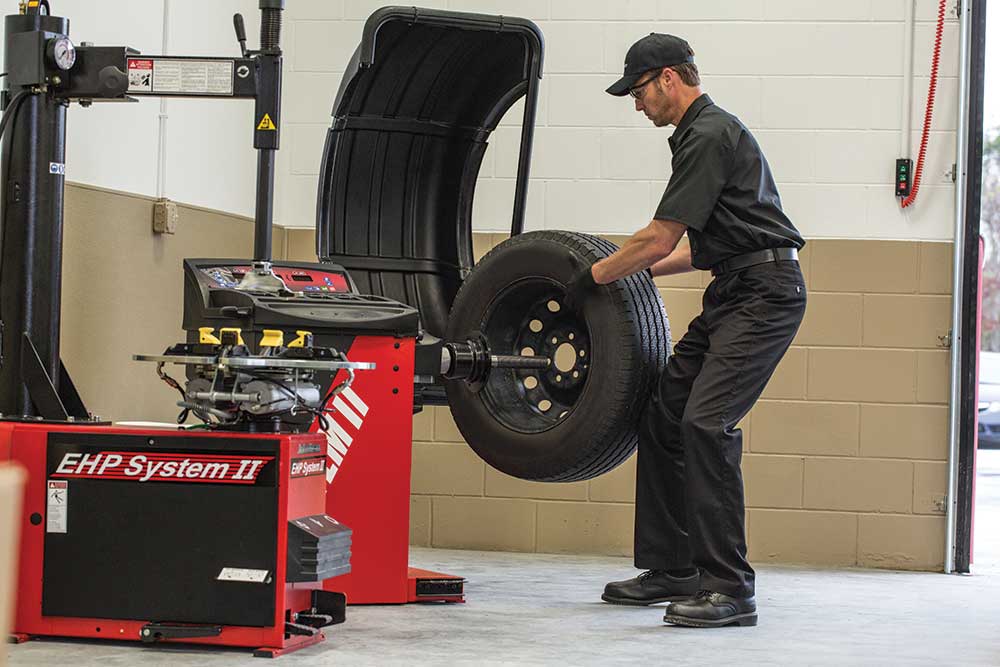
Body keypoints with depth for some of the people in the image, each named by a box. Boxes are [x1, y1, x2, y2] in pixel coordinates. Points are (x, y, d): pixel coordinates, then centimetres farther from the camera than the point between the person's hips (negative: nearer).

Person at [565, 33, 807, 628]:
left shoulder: (710, 136, -13)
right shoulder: (703, 133, 21)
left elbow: (660, 238, -16)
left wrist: (593, 278, -5)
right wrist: (641, 269, 26)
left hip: (765, 293, -11)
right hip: (733, 294, 11)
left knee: (706, 423, -19)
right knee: (663, 413, 9)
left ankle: (730, 588, -17)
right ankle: (672, 568, 16)